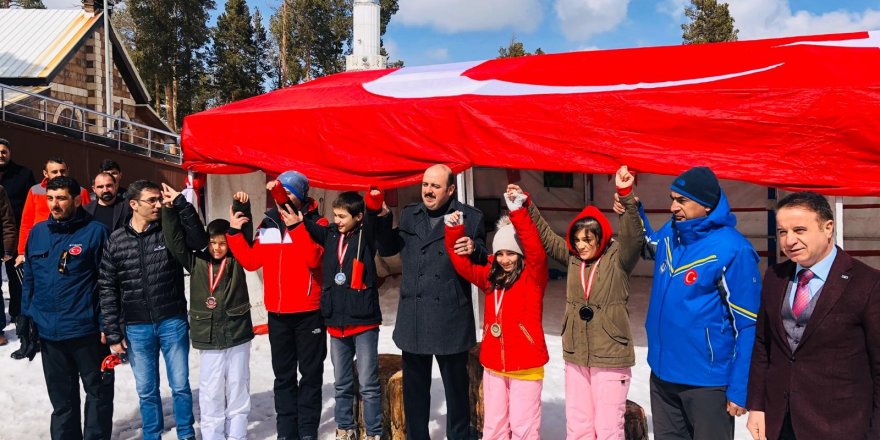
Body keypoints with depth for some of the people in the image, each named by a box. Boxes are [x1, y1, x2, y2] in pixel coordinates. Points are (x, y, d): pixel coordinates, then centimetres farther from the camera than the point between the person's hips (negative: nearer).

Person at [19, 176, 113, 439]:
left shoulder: (95, 232, -8)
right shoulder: (38, 232, 8)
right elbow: (29, 279, 15)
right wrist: (26, 318, 11)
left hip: (87, 330, -4)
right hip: (48, 331, 5)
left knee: (98, 391, 10)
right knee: (61, 398, 16)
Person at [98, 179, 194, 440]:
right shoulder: (116, 241, 1)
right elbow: (108, 289, 3)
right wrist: (113, 333, 1)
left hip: (172, 323, -1)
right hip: (136, 329, 1)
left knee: (180, 386, 7)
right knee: (146, 391, 12)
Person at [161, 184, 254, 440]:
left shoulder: (237, 260, 0)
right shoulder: (196, 262, 2)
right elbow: (175, 239, -4)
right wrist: (171, 208, -13)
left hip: (237, 335, 0)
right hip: (208, 339, 0)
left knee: (238, 392, 10)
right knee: (211, 396, 6)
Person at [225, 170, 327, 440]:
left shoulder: (316, 223, -5)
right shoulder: (268, 224, 7)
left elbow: (313, 259, -20)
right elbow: (251, 261, 4)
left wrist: (297, 227, -22)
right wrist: (234, 233, -3)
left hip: (309, 312, -4)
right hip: (277, 313, 4)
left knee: (311, 372, 5)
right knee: (283, 374, 12)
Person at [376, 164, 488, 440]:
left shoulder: (471, 217, -2)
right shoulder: (409, 215, 9)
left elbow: (484, 262, 2)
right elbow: (387, 249, 14)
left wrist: (474, 250, -21)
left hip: (451, 320, -3)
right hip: (413, 318, 4)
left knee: (456, 386, 8)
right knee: (414, 386, 14)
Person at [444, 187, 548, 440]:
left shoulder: (533, 276, -8)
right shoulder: (490, 278, 6)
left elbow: (536, 250, -24)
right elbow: (462, 262, 7)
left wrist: (518, 213, -34)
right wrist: (454, 231, -9)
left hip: (526, 365, -5)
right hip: (493, 364, 5)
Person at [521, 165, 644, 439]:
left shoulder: (617, 258, -7)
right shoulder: (572, 258, 5)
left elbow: (634, 237, -23)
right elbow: (545, 235, 8)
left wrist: (626, 195, -35)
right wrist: (525, 206, -1)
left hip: (610, 357, -5)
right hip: (575, 356, 5)